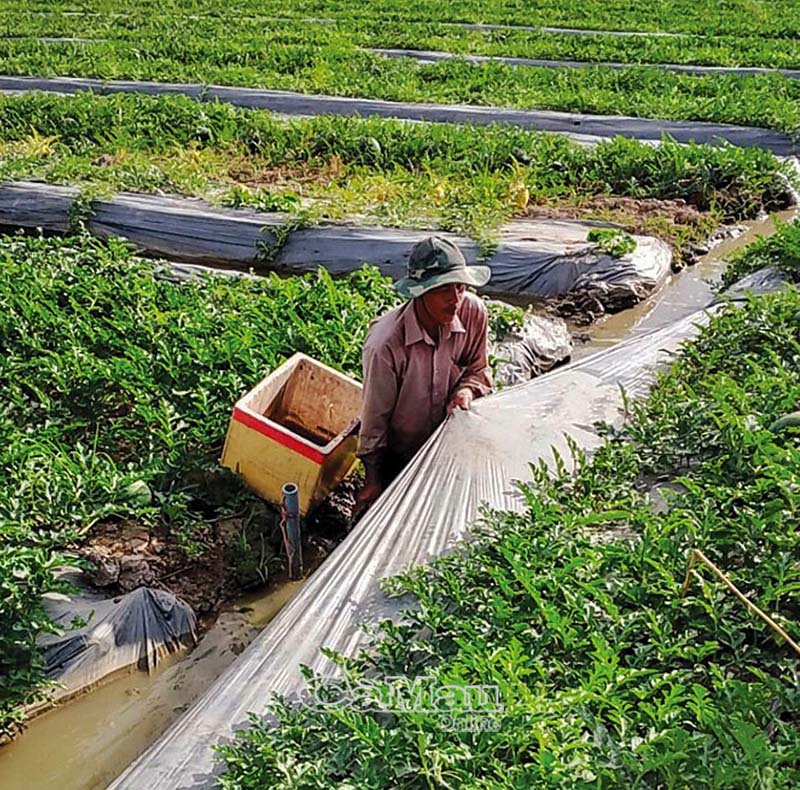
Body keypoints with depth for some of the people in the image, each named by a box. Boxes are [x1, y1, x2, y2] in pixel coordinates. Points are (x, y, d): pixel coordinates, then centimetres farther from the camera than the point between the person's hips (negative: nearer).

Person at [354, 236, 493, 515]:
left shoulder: (474, 312, -21)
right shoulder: (386, 343, -33)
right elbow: (375, 416, -20)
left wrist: (467, 389, -24)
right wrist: (373, 480, -11)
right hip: (398, 453, -4)